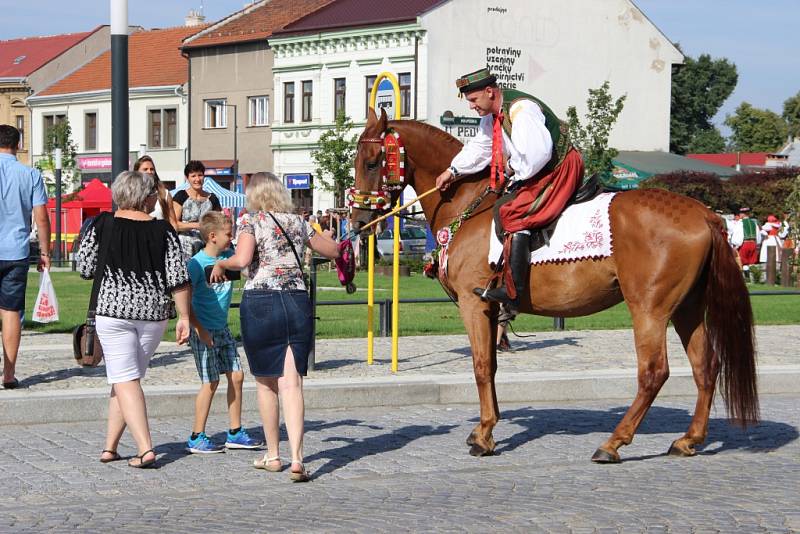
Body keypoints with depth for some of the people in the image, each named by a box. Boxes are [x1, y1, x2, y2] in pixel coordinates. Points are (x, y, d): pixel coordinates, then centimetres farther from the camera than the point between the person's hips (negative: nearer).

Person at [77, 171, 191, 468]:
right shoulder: (163, 231, -1)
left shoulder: (102, 225, -3)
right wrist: (184, 317, 3)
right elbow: (178, 278, -4)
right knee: (126, 378, 15)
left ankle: (145, 449, -14)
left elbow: (85, 269, 3)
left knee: (125, 381, -2)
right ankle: (110, 447, 17)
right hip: (154, 311, 2)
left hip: (113, 309, -2)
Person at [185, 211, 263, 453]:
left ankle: (235, 433, 16)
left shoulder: (230, 256, 4)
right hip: (204, 331, -7)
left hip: (223, 329, 7)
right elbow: (185, 299, -16)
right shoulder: (197, 263, -16)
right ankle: (197, 438, 5)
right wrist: (199, 330, -18)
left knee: (236, 376, 6)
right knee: (211, 382, -5)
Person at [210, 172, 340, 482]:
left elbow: (242, 259, -16)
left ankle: (272, 456, 21)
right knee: (292, 384, -3)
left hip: (260, 302, -3)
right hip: (298, 302, 3)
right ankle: (297, 459, -16)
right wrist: (318, 233, 43)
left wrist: (220, 264, 3)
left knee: (265, 383, 12)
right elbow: (333, 250, 24)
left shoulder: (251, 220, 1)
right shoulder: (297, 222, 13)